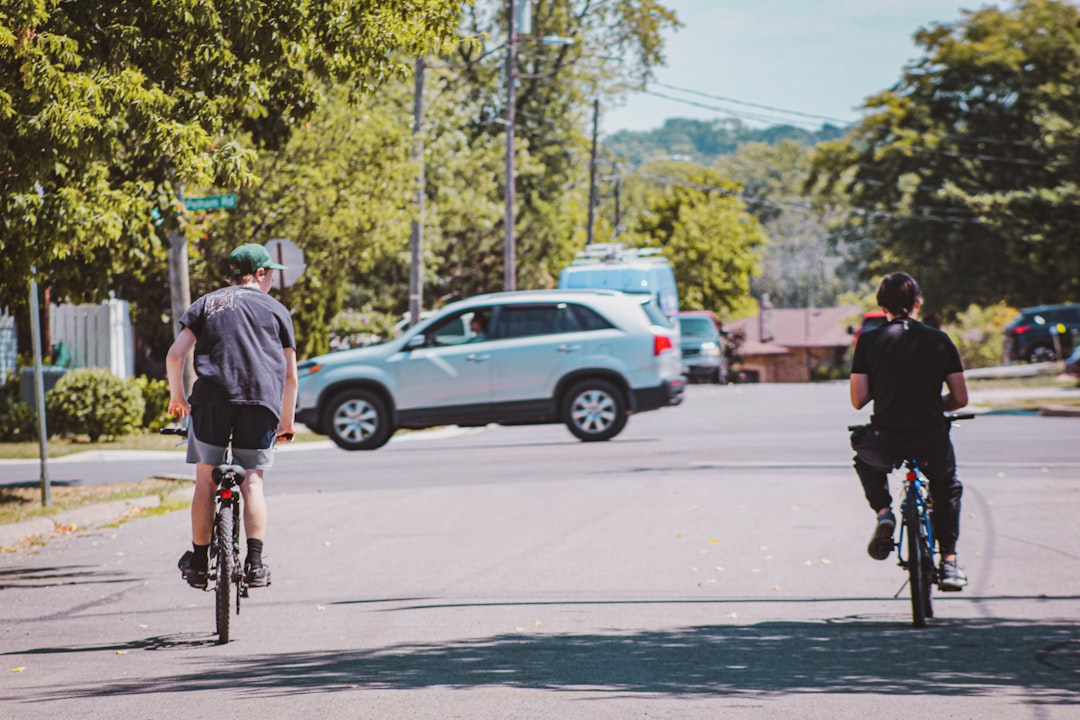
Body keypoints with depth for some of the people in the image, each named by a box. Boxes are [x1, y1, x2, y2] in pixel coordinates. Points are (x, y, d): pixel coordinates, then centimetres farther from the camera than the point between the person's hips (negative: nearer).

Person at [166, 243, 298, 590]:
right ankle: (255, 561, -8)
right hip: (262, 399, 0)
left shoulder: (207, 304, 19)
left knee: (206, 478, 8)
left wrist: (176, 396, 24)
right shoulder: (276, 309, 18)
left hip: (212, 395, 0)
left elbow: (175, 356, 9)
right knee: (251, 480, 4)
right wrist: (287, 422, 28)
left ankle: (199, 561, 9)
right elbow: (290, 375, 17)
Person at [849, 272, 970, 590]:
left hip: (886, 442, -1)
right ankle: (949, 561, 23)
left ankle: (883, 511, 12)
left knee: (864, 456, 35)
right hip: (932, 440, 1)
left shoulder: (869, 341, 1)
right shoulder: (938, 340, 4)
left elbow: (858, 400, 0)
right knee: (947, 488, 31)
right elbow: (960, 398, 4)